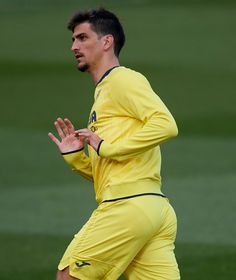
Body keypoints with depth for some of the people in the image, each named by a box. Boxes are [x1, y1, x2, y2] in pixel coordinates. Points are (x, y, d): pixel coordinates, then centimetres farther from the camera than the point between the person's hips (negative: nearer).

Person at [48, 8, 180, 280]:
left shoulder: (123, 79, -2)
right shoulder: (103, 93, 27)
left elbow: (165, 124, -19)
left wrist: (107, 147, -14)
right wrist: (74, 155, 11)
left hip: (128, 205, -9)